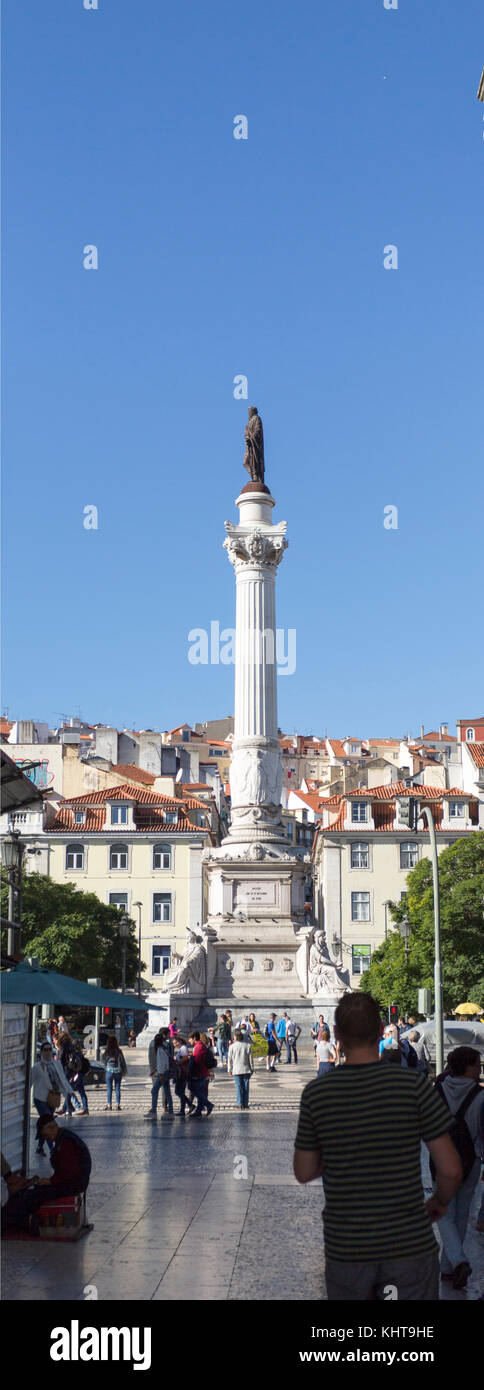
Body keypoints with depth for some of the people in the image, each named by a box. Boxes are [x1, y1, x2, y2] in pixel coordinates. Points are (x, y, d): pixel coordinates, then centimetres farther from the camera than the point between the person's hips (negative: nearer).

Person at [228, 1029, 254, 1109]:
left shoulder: (232, 1046, -5)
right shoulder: (247, 1045, -1)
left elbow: (230, 1059, 0)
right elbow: (250, 1058, 1)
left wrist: (230, 1069, 9)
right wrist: (252, 1069, 9)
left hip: (236, 1070, -1)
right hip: (246, 1069, 1)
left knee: (239, 1087, 3)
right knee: (246, 1087, 7)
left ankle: (240, 1104, 0)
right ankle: (245, 1104, 8)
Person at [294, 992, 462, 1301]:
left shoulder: (316, 1093, -5)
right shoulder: (414, 1084, -11)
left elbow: (304, 1173, 4)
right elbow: (451, 1171, -9)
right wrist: (440, 1202, 11)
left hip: (345, 1250, 2)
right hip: (410, 1247, -2)